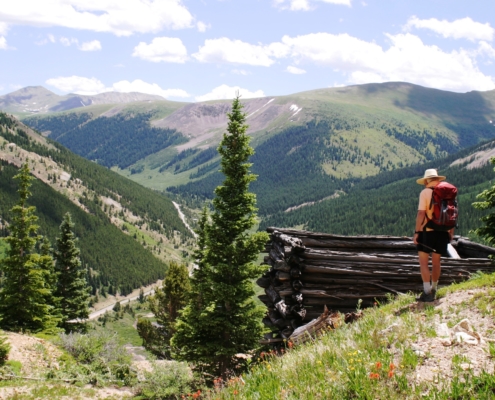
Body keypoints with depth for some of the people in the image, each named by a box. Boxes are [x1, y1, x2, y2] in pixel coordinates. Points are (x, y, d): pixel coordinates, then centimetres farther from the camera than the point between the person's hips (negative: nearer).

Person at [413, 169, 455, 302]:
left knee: (423, 262, 0)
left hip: (427, 231, -5)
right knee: (436, 262, 16)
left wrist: (416, 232, -13)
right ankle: (433, 290, 27)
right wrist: (451, 232, 16)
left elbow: (421, 213, -15)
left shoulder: (425, 192, -8)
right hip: (442, 232, 5)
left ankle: (427, 292, -9)